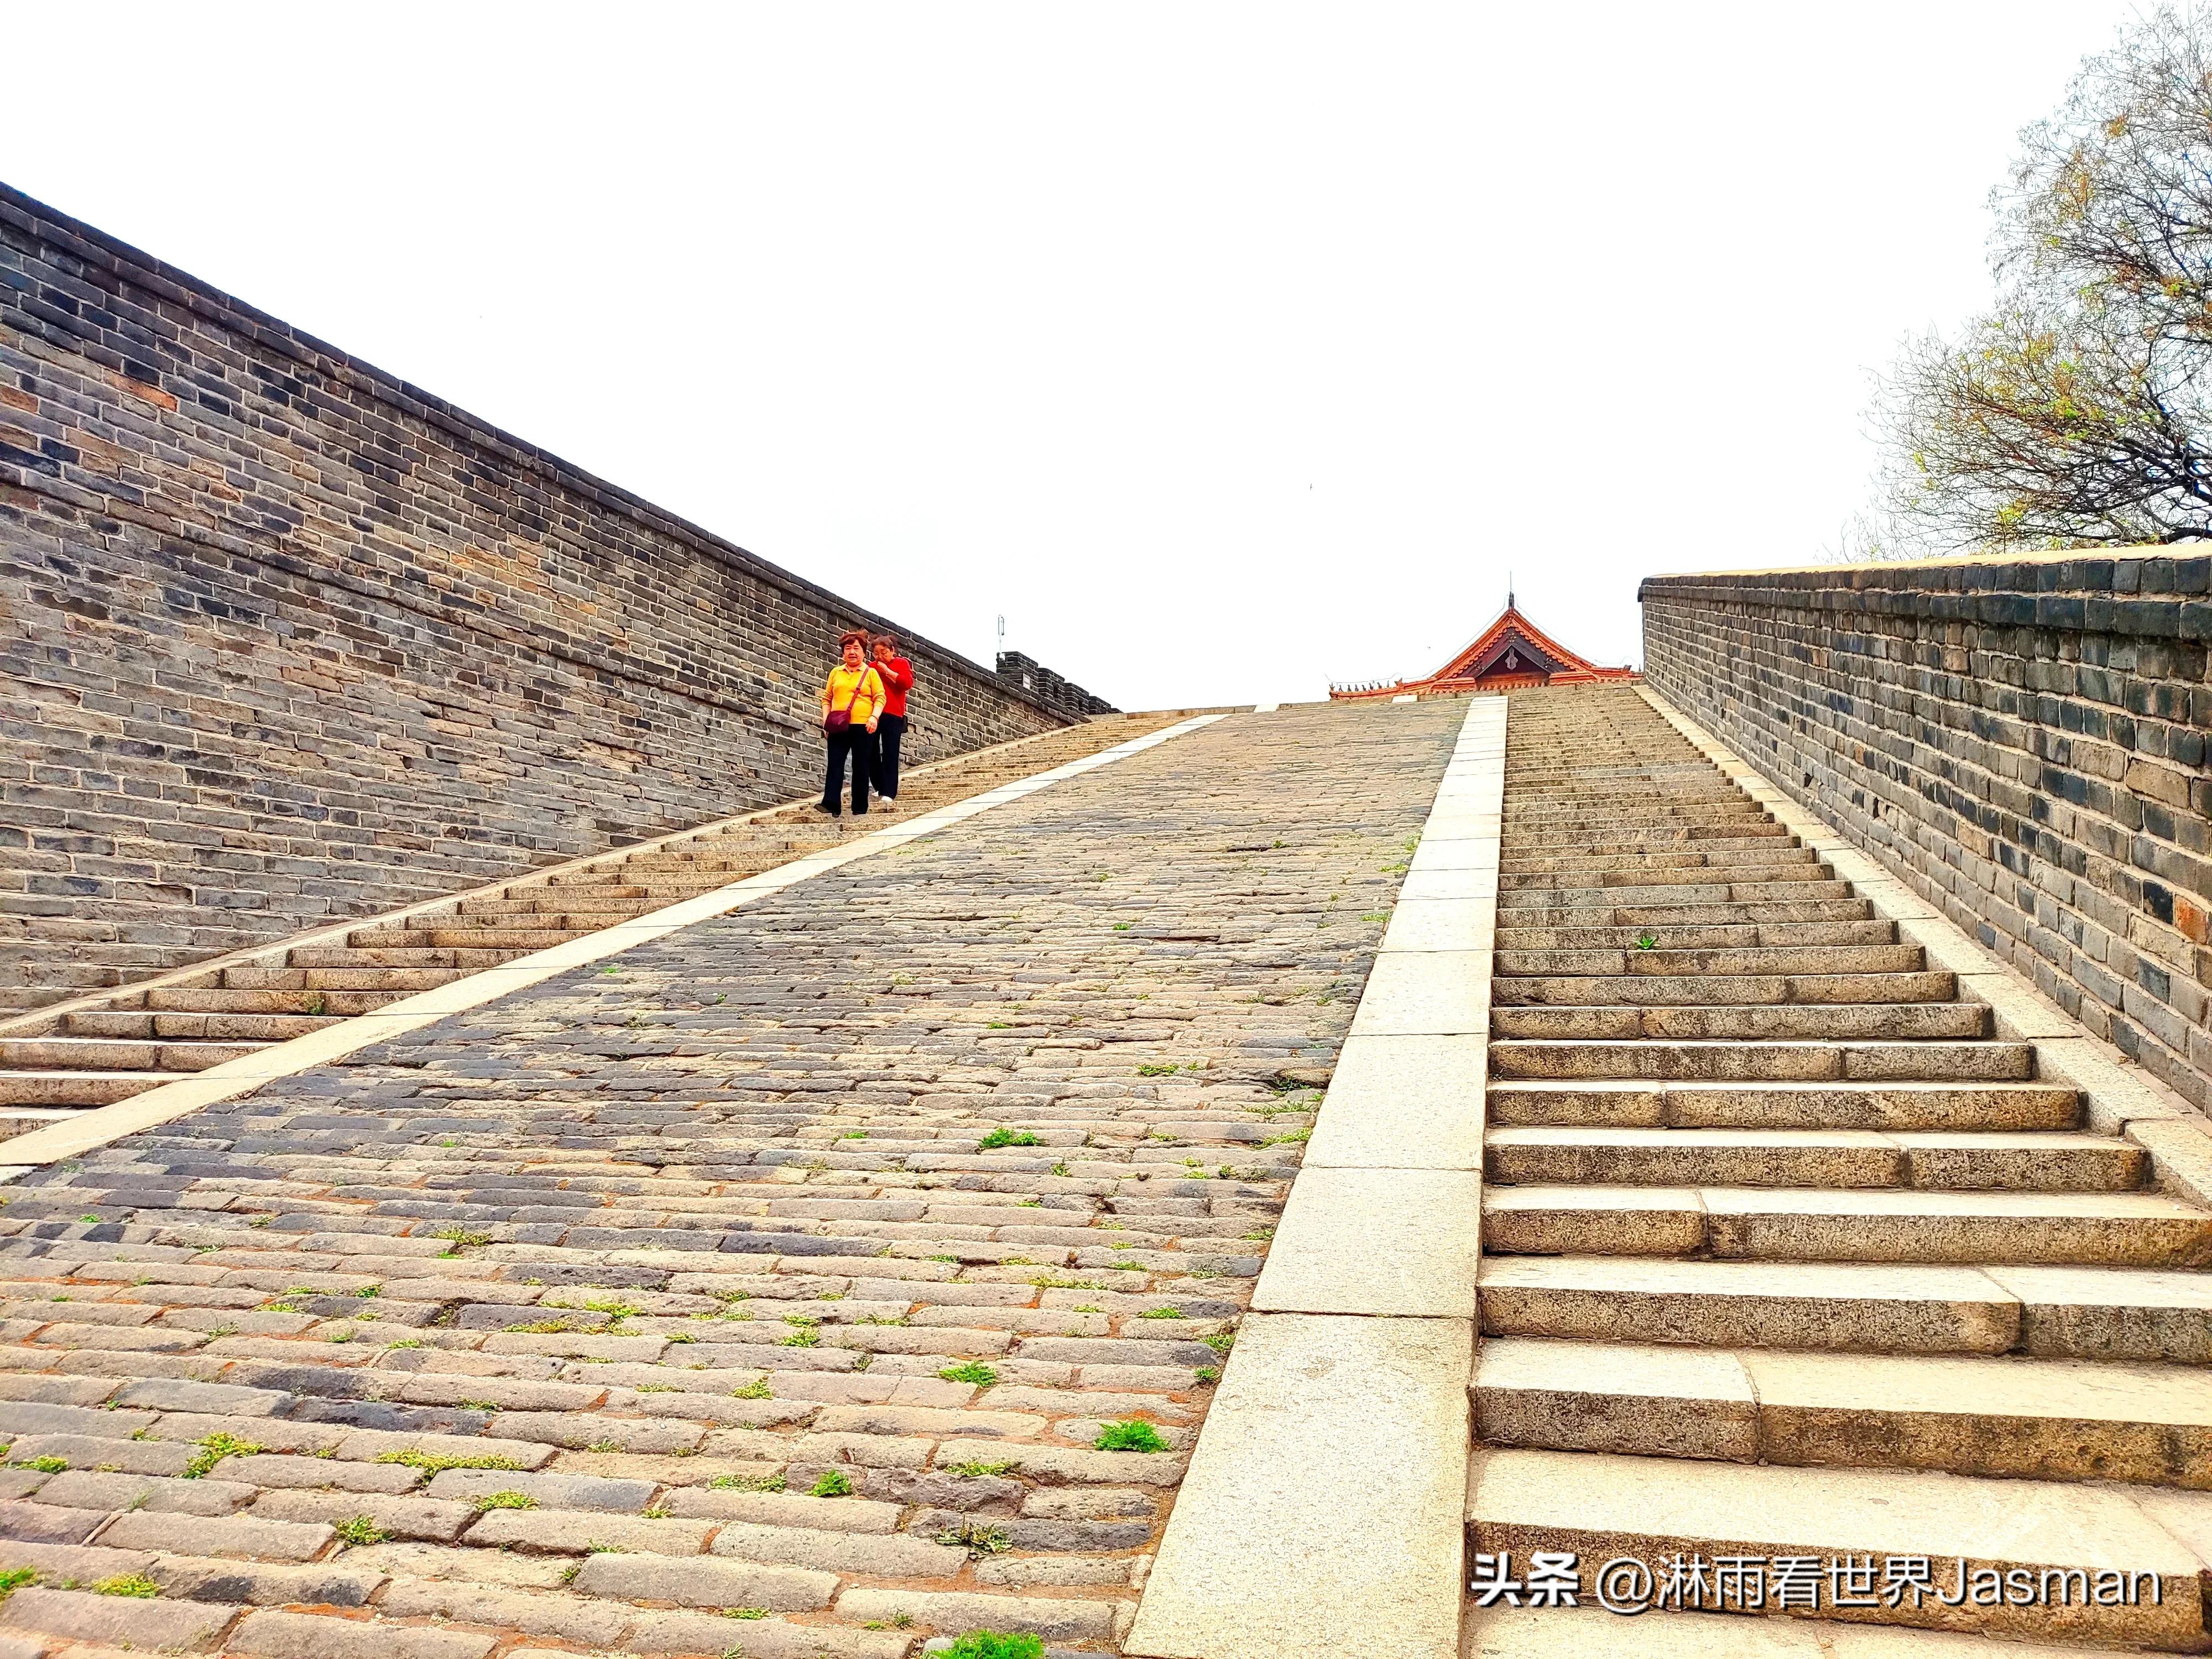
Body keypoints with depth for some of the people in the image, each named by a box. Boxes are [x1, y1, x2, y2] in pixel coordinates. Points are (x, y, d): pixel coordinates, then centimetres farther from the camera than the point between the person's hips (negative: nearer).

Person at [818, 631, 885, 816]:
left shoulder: (871, 673, 5)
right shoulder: (836, 672, 15)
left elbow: (880, 698, -1)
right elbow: (827, 697, 16)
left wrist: (874, 717, -16)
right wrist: (825, 718, 3)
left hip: (863, 726, -2)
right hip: (838, 727, 2)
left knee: (861, 766, 2)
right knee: (835, 765, -7)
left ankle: (860, 808, 8)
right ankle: (830, 805, -14)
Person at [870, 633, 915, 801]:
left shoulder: (901, 663, 7)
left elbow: (907, 683, -10)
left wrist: (887, 671, -9)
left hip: (892, 716, -4)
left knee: (890, 754, -5)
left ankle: (889, 792, -5)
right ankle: (880, 787, 17)